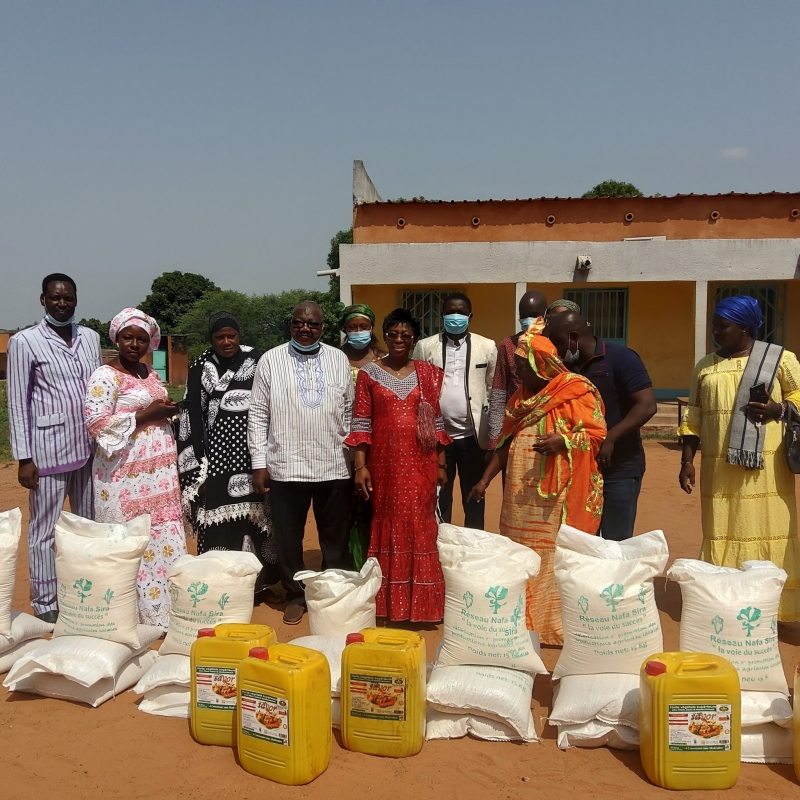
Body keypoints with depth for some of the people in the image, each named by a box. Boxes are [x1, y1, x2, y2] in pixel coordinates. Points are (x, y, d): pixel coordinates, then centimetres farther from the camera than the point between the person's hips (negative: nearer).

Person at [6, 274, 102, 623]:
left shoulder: (90, 338, 9)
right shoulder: (25, 341, -4)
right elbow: (17, 402, -5)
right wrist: (24, 457, -9)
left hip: (89, 448, 5)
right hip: (48, 450, -5)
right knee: (44, 531, 3)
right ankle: (45, 605, 14)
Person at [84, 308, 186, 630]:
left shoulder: (151, 372, 14)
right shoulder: (105, 376, -9)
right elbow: (96, 425, -18)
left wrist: (168, 411, 6)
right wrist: (146, 415, -17)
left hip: (158, 471, 7)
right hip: (126, 474, -7)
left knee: (165, 538, 8)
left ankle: (166, 608, 18)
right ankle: (138, 614, 8)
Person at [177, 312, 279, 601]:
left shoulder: (256, 360, 5)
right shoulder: (201, 367, 4)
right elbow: (192, 415, 2)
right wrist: (198, 465, -3)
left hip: (253, 450, 1)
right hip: (217, 451, -1)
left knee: (255, 511, 4)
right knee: (219, 516, -1)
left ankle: (259, 582, 15)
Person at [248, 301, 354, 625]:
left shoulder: (339, 360, 6)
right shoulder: (271, 360, 1)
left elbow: (349, 412, 10)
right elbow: (258, 415, 1)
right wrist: (259, 463, -4)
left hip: (334, 467, 1)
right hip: (286, 467, -1)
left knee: (335, 536, 11)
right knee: (288, 536, 9)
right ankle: (295, 596, 26)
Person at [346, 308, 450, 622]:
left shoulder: (428, 373, 7)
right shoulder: (369, 373, 3)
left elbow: (436, 420, 7)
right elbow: (361, 422, 0)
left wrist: (441, 464, 4)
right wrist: (360, 466, -7)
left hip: (420, 464, 1)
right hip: (384, 463, -1)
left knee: (420, 526, 2)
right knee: (388, 524, 5)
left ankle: (421, 600, 14)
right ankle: (388, 601, 16)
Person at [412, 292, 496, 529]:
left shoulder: (487, 347, 3)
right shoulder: (425, 347, 3)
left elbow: (495, 390, 5)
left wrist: (492, 433, 1)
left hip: (473, 436, 0)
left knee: (474, 500, 10)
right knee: (438, 500, 9)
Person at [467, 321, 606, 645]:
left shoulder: (576, 390, -6)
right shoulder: (522, 395, 14)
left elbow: (596, 433, -10)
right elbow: (507, 441, 18)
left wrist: (561, 440, -27)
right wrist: (485, 479, 14)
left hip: (558, 493, -6)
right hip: (520, 493, 7)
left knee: (557, 558, -2)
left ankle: (558, 625, 9)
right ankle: (522, 621, 22)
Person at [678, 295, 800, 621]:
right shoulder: (705, 366, 12)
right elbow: (693, 416, 12)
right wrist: (687, 460, 6)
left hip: (766, 468, -3)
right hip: (719, 469, 3)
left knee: (769, 532, -2)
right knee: (722, 534, 5)